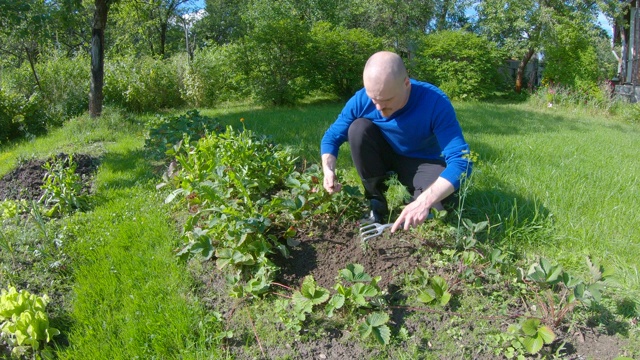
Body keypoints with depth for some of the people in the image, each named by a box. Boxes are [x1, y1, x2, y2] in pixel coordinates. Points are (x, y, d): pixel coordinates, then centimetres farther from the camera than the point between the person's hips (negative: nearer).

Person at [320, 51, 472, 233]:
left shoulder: (435, 102, -33)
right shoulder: (361, 100, -23)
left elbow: (461, 160, -38)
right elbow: (332, 136, -10)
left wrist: (424, 201, -53)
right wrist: (328, 170, -33)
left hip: (423, 162, -3)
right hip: (387, 156, 3)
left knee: (436, 205, -33)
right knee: (358, 128, -26)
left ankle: (414, 198, 5)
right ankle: (376, 203, -13)